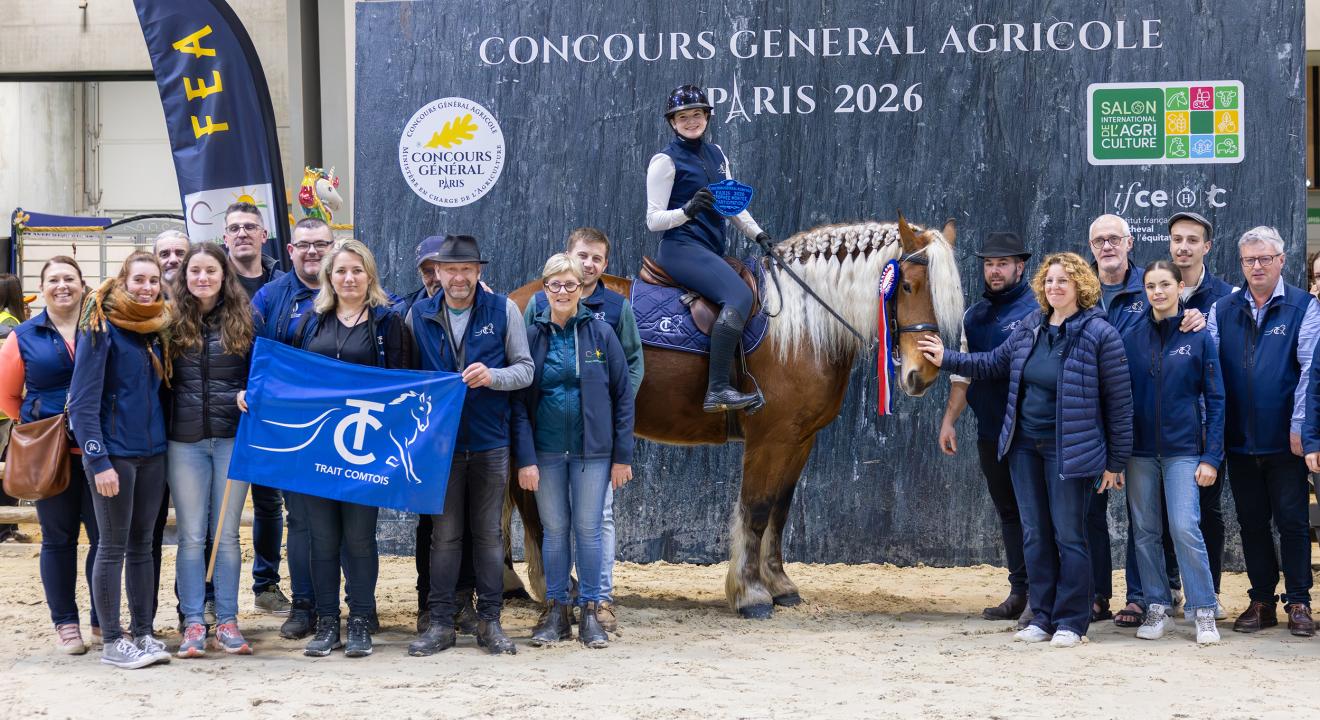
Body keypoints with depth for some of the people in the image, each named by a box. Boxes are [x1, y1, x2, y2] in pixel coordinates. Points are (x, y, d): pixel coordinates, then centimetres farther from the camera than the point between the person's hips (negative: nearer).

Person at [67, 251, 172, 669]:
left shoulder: (156, 329, 10)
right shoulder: (101, 328, -10)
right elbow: (82, 401, -14)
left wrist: (165, 439, 8)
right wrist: (98, 460, -19)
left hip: (152, 453, 6)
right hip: (114, 453, -6)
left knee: (142, 544, 11)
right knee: (114, 546, -1)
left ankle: (143, 633, 18)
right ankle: (112, 642, 5)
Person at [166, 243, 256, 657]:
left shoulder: (244, 319, 3)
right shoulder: (172, 322, 3)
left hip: (232, 437, 0)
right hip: (185, 441, 0)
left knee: (227, 534, 4)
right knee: (191, 536, 3)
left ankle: (227, 622, 10)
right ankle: (193, 623, 7)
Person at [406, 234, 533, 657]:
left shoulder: (503, 311, 0)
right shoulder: (419, 315, 3)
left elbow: (525, 369, 0)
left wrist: (492, 376, -18)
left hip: (490, 443, 0)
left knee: (488, 534, 6)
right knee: (445, 535, 4)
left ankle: (490, 622, 13)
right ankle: (440, 623, 9)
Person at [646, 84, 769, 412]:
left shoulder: (716, 154, 17)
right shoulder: (666, 161, -3)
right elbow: (653, 220, -6)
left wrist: (758, 234, 14)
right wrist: (688, 210, -23)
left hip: (713, 249, 8)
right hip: (682, 247, -8)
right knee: (740, 296, -28)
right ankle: (717, 391, -34)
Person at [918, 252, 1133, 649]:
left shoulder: (1100, 335, -13)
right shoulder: (1030, 328, 5)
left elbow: (1119, 403, -11)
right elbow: (994, 363, 20)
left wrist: (1115, 462, -10)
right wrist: (947, 360, 13)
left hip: (1069, 450, -6)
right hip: (1025, 447, 6)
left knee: (1068, 536, 0)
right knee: (1035, 534, 11)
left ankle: (1071, 622, 9)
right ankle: (1042, 617, 19)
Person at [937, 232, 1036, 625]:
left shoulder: (1038, 311, -7)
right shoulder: (974, 316, 13)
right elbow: (962, 375, 18)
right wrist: (948, 421, 12)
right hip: (990, 432, 7)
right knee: (1008, 512, 11)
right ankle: (1020, 593, 17)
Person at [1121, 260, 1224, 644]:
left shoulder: (1199, 338, 0)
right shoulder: (1131, 339, 5)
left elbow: (1215, 400, 0)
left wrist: (1211, 456, -6)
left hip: (1183, 450, -3)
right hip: (1141, 450, 3)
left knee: (1185, 529, -11)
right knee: (1146, 533, 5)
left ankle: (1204, 612, -2)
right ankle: (1157, 608, 15)